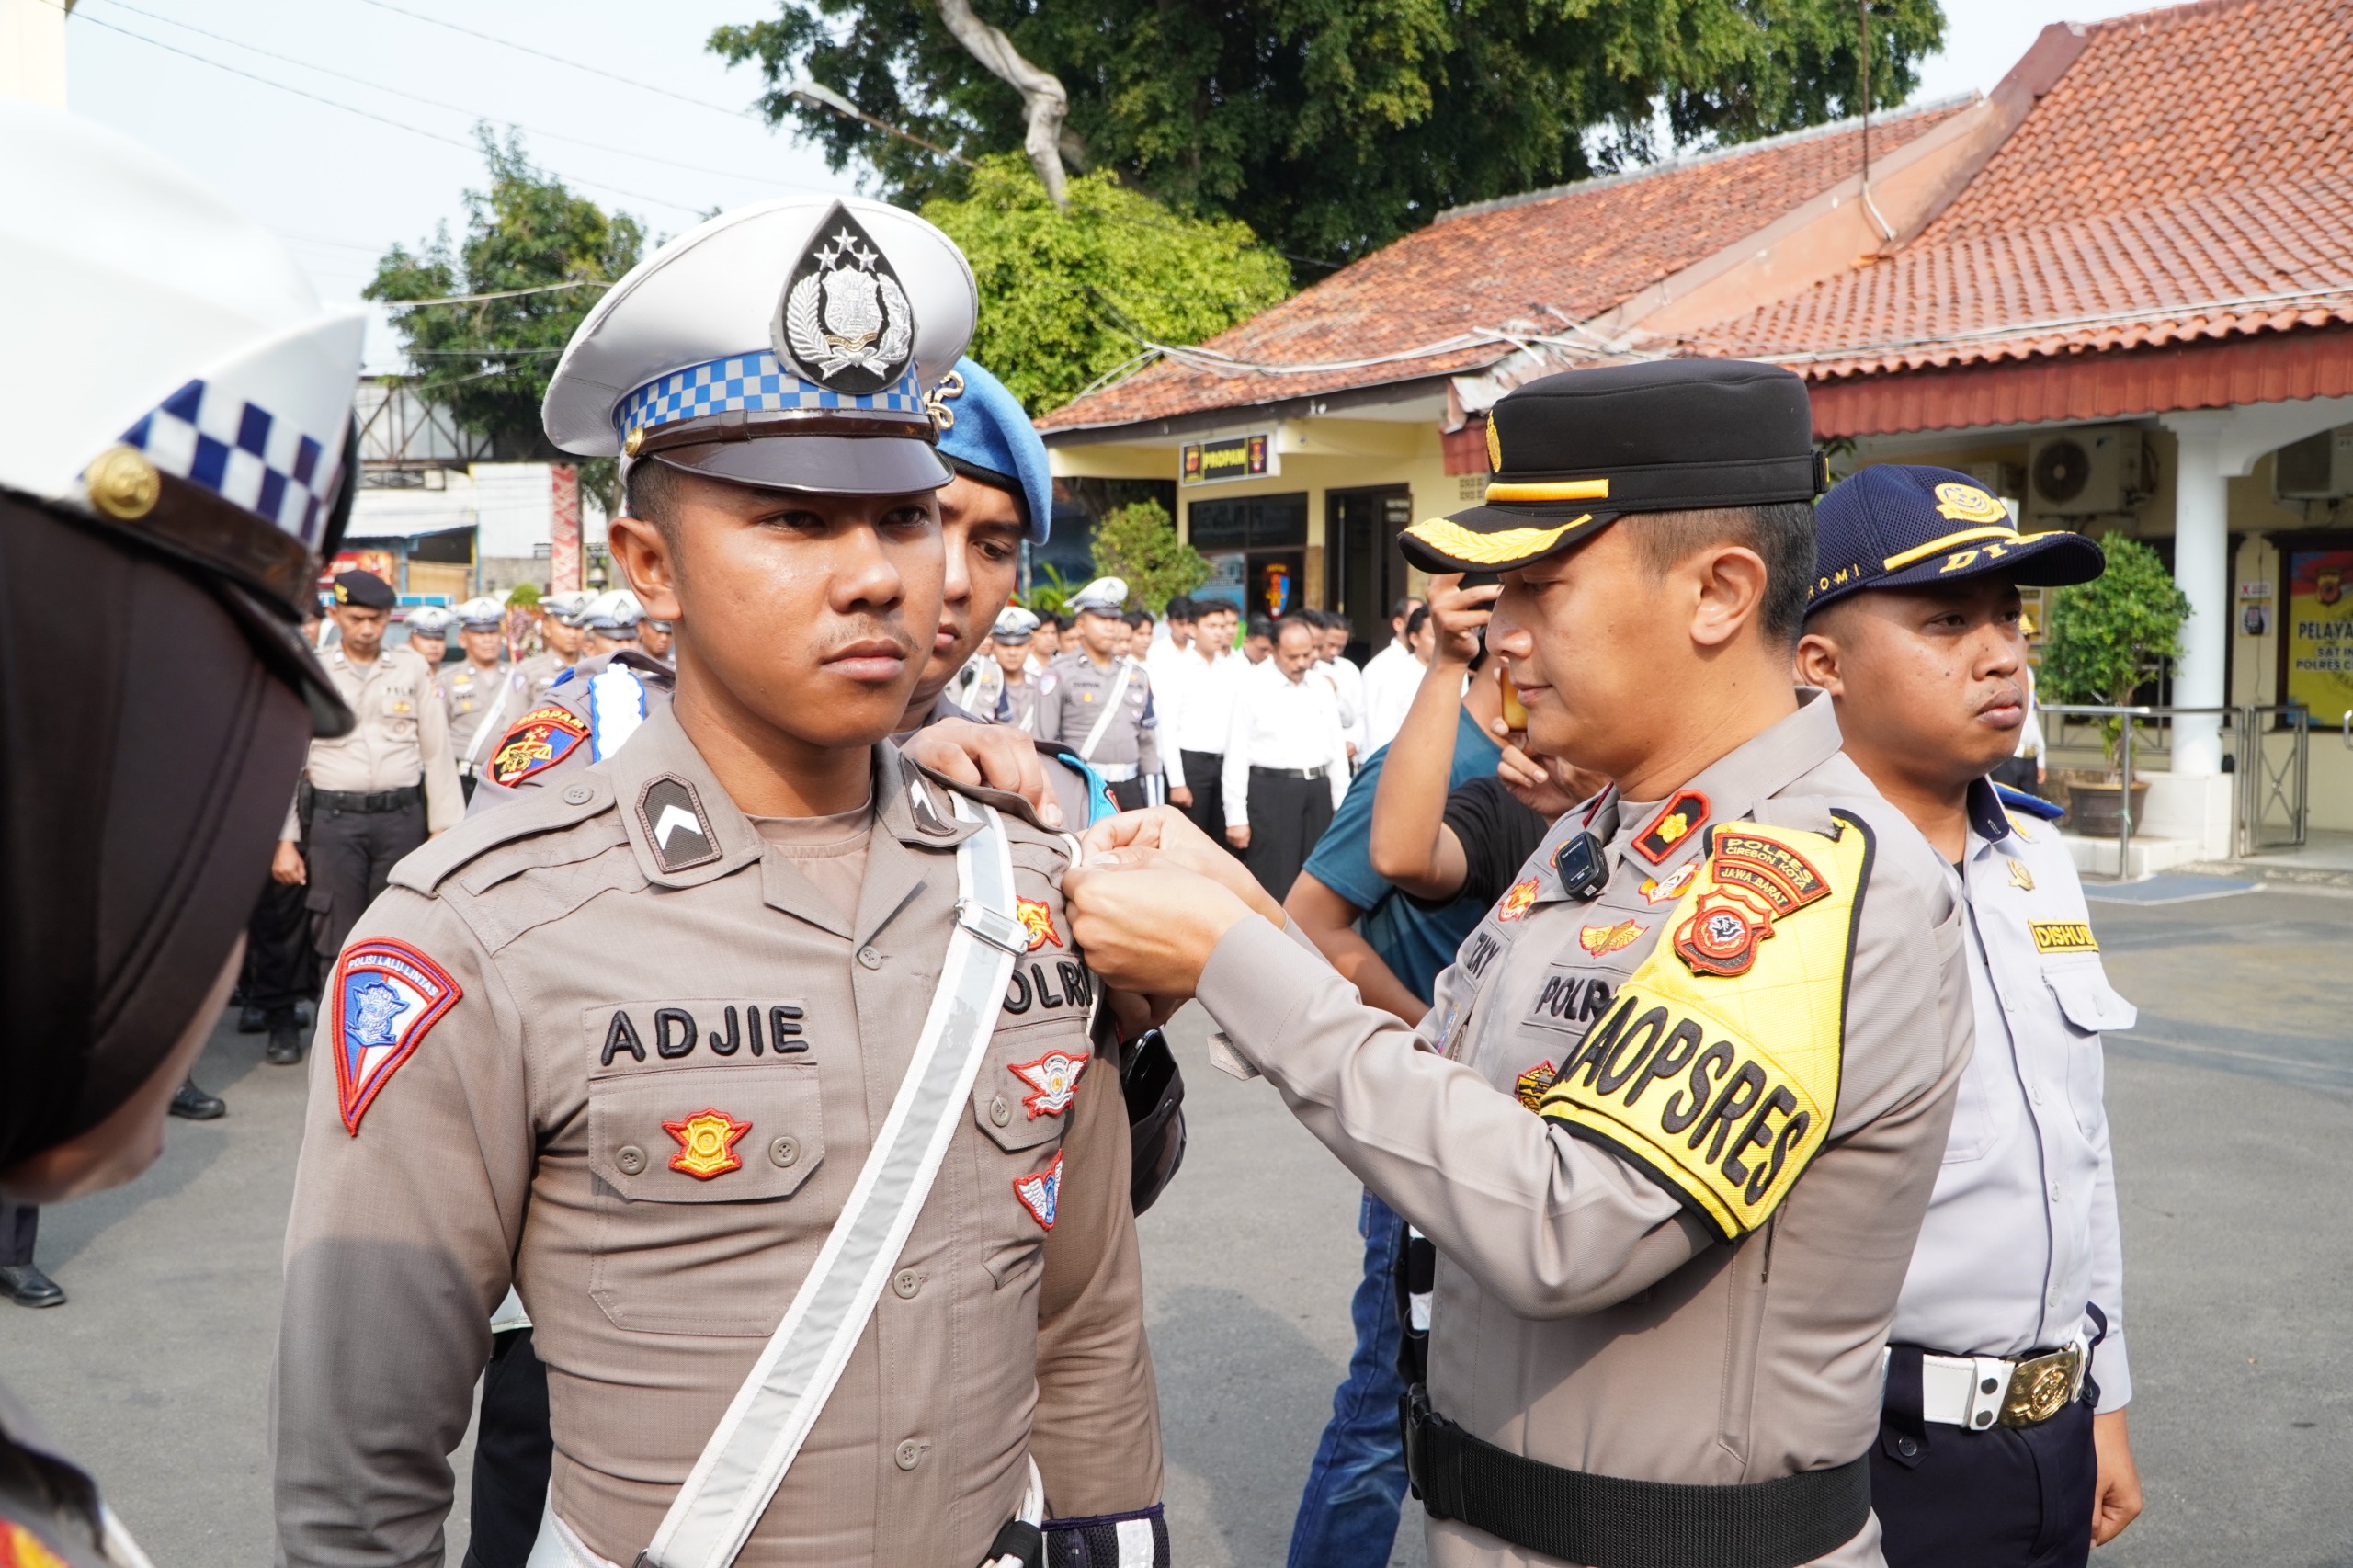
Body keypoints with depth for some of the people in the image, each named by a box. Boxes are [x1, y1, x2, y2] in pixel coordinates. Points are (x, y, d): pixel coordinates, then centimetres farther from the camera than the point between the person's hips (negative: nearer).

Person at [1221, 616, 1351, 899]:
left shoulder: (1321, 687, 11)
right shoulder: (1252, 685, -5)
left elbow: (1336, 748, 15)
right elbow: (1236, 753, -6)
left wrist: (1343, 806, 11)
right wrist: (1236, 817, -9)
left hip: (1318, 790, 5)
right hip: (1270, 790, -5)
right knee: (1272, 885, -4)